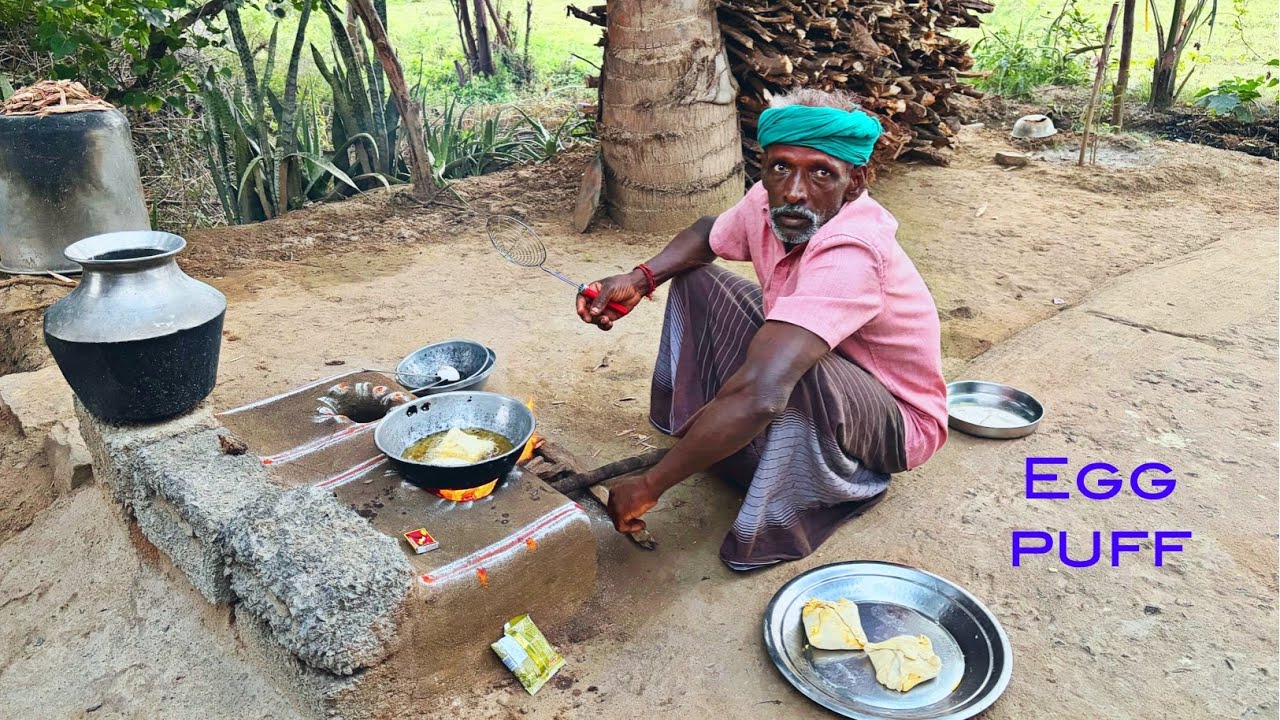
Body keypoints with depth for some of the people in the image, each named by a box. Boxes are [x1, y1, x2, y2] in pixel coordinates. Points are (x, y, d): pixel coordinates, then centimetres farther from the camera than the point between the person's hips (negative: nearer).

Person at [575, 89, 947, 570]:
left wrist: (650, 486, -39)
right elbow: (706, 235, 9)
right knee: (696, 279, 4)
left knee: (799, 370, -42)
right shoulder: (769, 202, -14)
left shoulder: (851, 252, -38)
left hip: (897, 424, -7)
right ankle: (691, 429, 7)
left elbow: (759, 394, -48)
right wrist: (639, 280, -12)